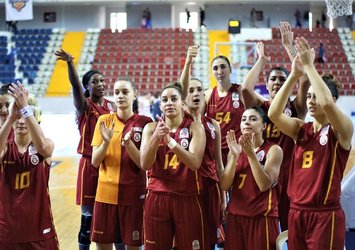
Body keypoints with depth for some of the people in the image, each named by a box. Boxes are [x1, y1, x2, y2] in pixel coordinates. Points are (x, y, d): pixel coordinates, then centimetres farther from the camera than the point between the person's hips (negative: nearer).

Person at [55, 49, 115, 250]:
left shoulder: (112, 106, 8)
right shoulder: (85, 105, -6)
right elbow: (75, 85, -25)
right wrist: (70, 63, -43)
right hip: (90, 164, -4)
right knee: (88, 216, 0)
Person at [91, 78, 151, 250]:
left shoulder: (144, 122, -4)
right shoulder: (104, 120, 3)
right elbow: (95, 161, 0)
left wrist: (128, 143, -23)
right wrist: (106, 141, -18)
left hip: (133, 193, -2)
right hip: (106, 192, 2)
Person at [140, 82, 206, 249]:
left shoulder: (195, 127, -2)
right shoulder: (151, 128, 4)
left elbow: (195, 163, -16)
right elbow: (144, 165, -8)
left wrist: (170, 141, -28)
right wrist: (156, 137, -23)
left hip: (187, 198, -1)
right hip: (157, 198, 2)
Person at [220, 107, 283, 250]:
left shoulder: (273, 150, -4)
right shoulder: (236, 148, 9)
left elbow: (264, 185, -17)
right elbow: (224, 186, -2)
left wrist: (251, 153, -22)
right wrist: (234, 156, -13)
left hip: (262, 217, -4)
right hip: (235, 216, 4)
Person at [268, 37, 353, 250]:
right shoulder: (301, 129, 7)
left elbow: (327, 104, -26)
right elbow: (274, 114, -9)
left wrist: (309, 66, -19)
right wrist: (294, 75, -14)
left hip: (325, 214, -5)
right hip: (297, 212, 5)